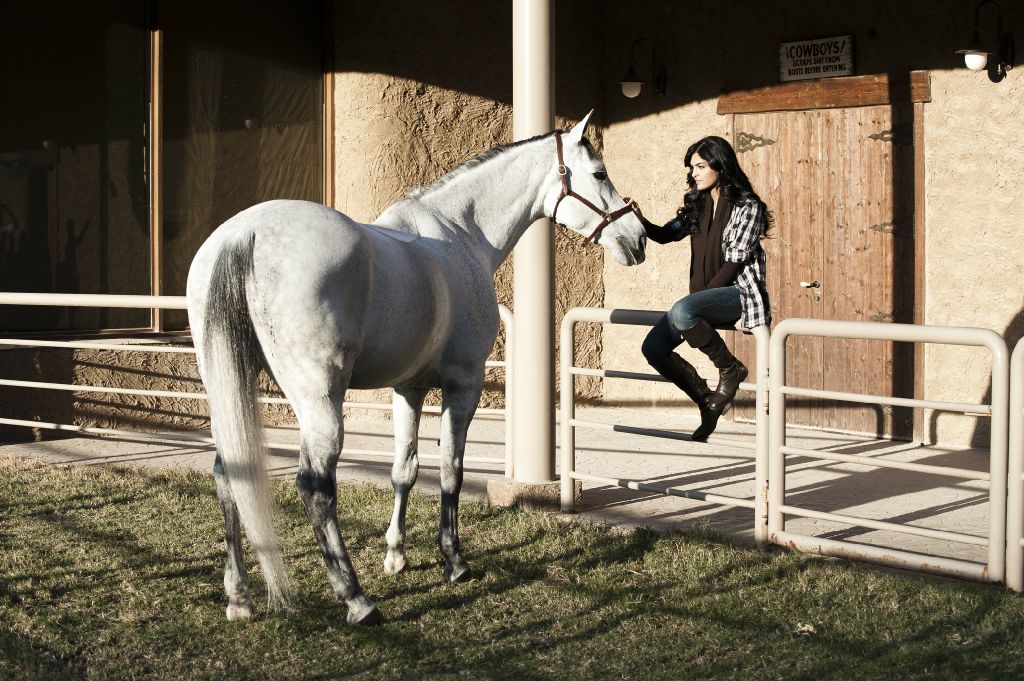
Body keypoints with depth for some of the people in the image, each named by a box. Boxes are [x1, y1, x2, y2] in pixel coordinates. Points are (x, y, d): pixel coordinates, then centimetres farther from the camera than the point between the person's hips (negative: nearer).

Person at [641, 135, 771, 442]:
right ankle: (707, 401, 9)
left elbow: (734, 262, -14)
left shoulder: (747, 207, -8)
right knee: (653, 348, -8)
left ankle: (730, 369, -14)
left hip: (739, 293, -7)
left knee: (681, 311, -35)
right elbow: (665, 234, 9)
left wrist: (701, 295, -18)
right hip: (707, 295, 8)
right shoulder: (698, 206, 14)